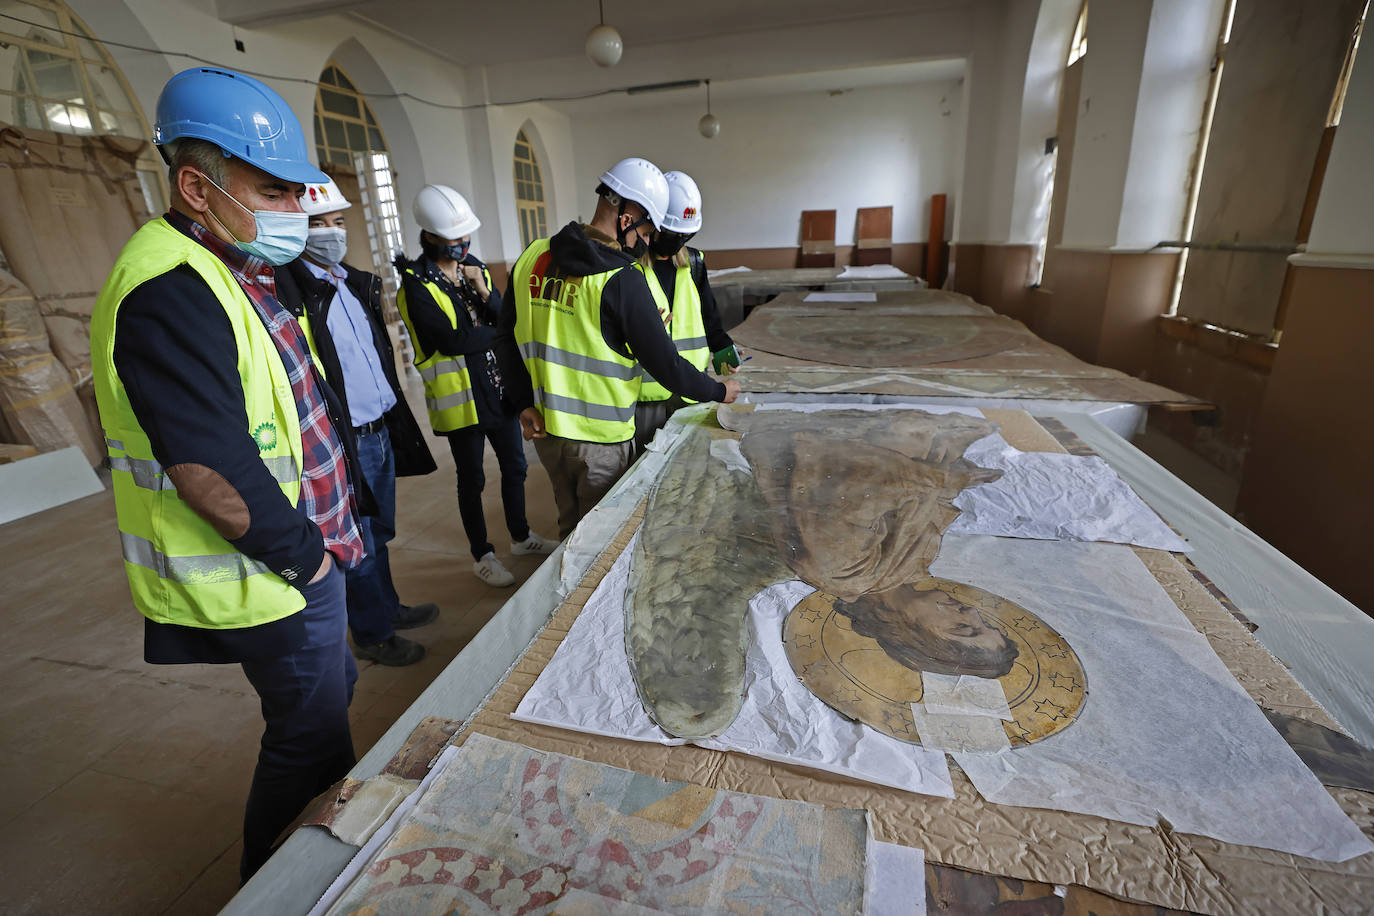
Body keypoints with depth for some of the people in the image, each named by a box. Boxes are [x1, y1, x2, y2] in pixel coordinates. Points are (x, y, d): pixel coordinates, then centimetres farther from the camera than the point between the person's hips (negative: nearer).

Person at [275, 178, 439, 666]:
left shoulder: (356, 281, 13)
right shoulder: (285, 290, -14)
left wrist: (395, 416, 21)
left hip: (382, 430, 8)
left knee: (380, 531, 21)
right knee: (359, 544, 6)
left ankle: (388, 606, 38)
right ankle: (373, 633, 23)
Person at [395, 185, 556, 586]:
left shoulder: (475, 268, 8)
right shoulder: (417, 285, -12)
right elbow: (451, 340, -21)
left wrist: (486, 293, -16)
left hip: (499, 387, 6)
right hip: (459, 396, -6)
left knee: (514, 466, 16)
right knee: (472, 479, 7)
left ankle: (521, 536, 36)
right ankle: (482, 555, 24)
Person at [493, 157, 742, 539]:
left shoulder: (533, 257, 2)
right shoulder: (622, 281, -19)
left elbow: (507, 339, 6)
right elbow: (665, 365, -15)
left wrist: (525, 402, 6)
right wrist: (720, 391, 0)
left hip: (546, 431, 7)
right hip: (601, 440, -6)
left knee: (570, 527, 24)